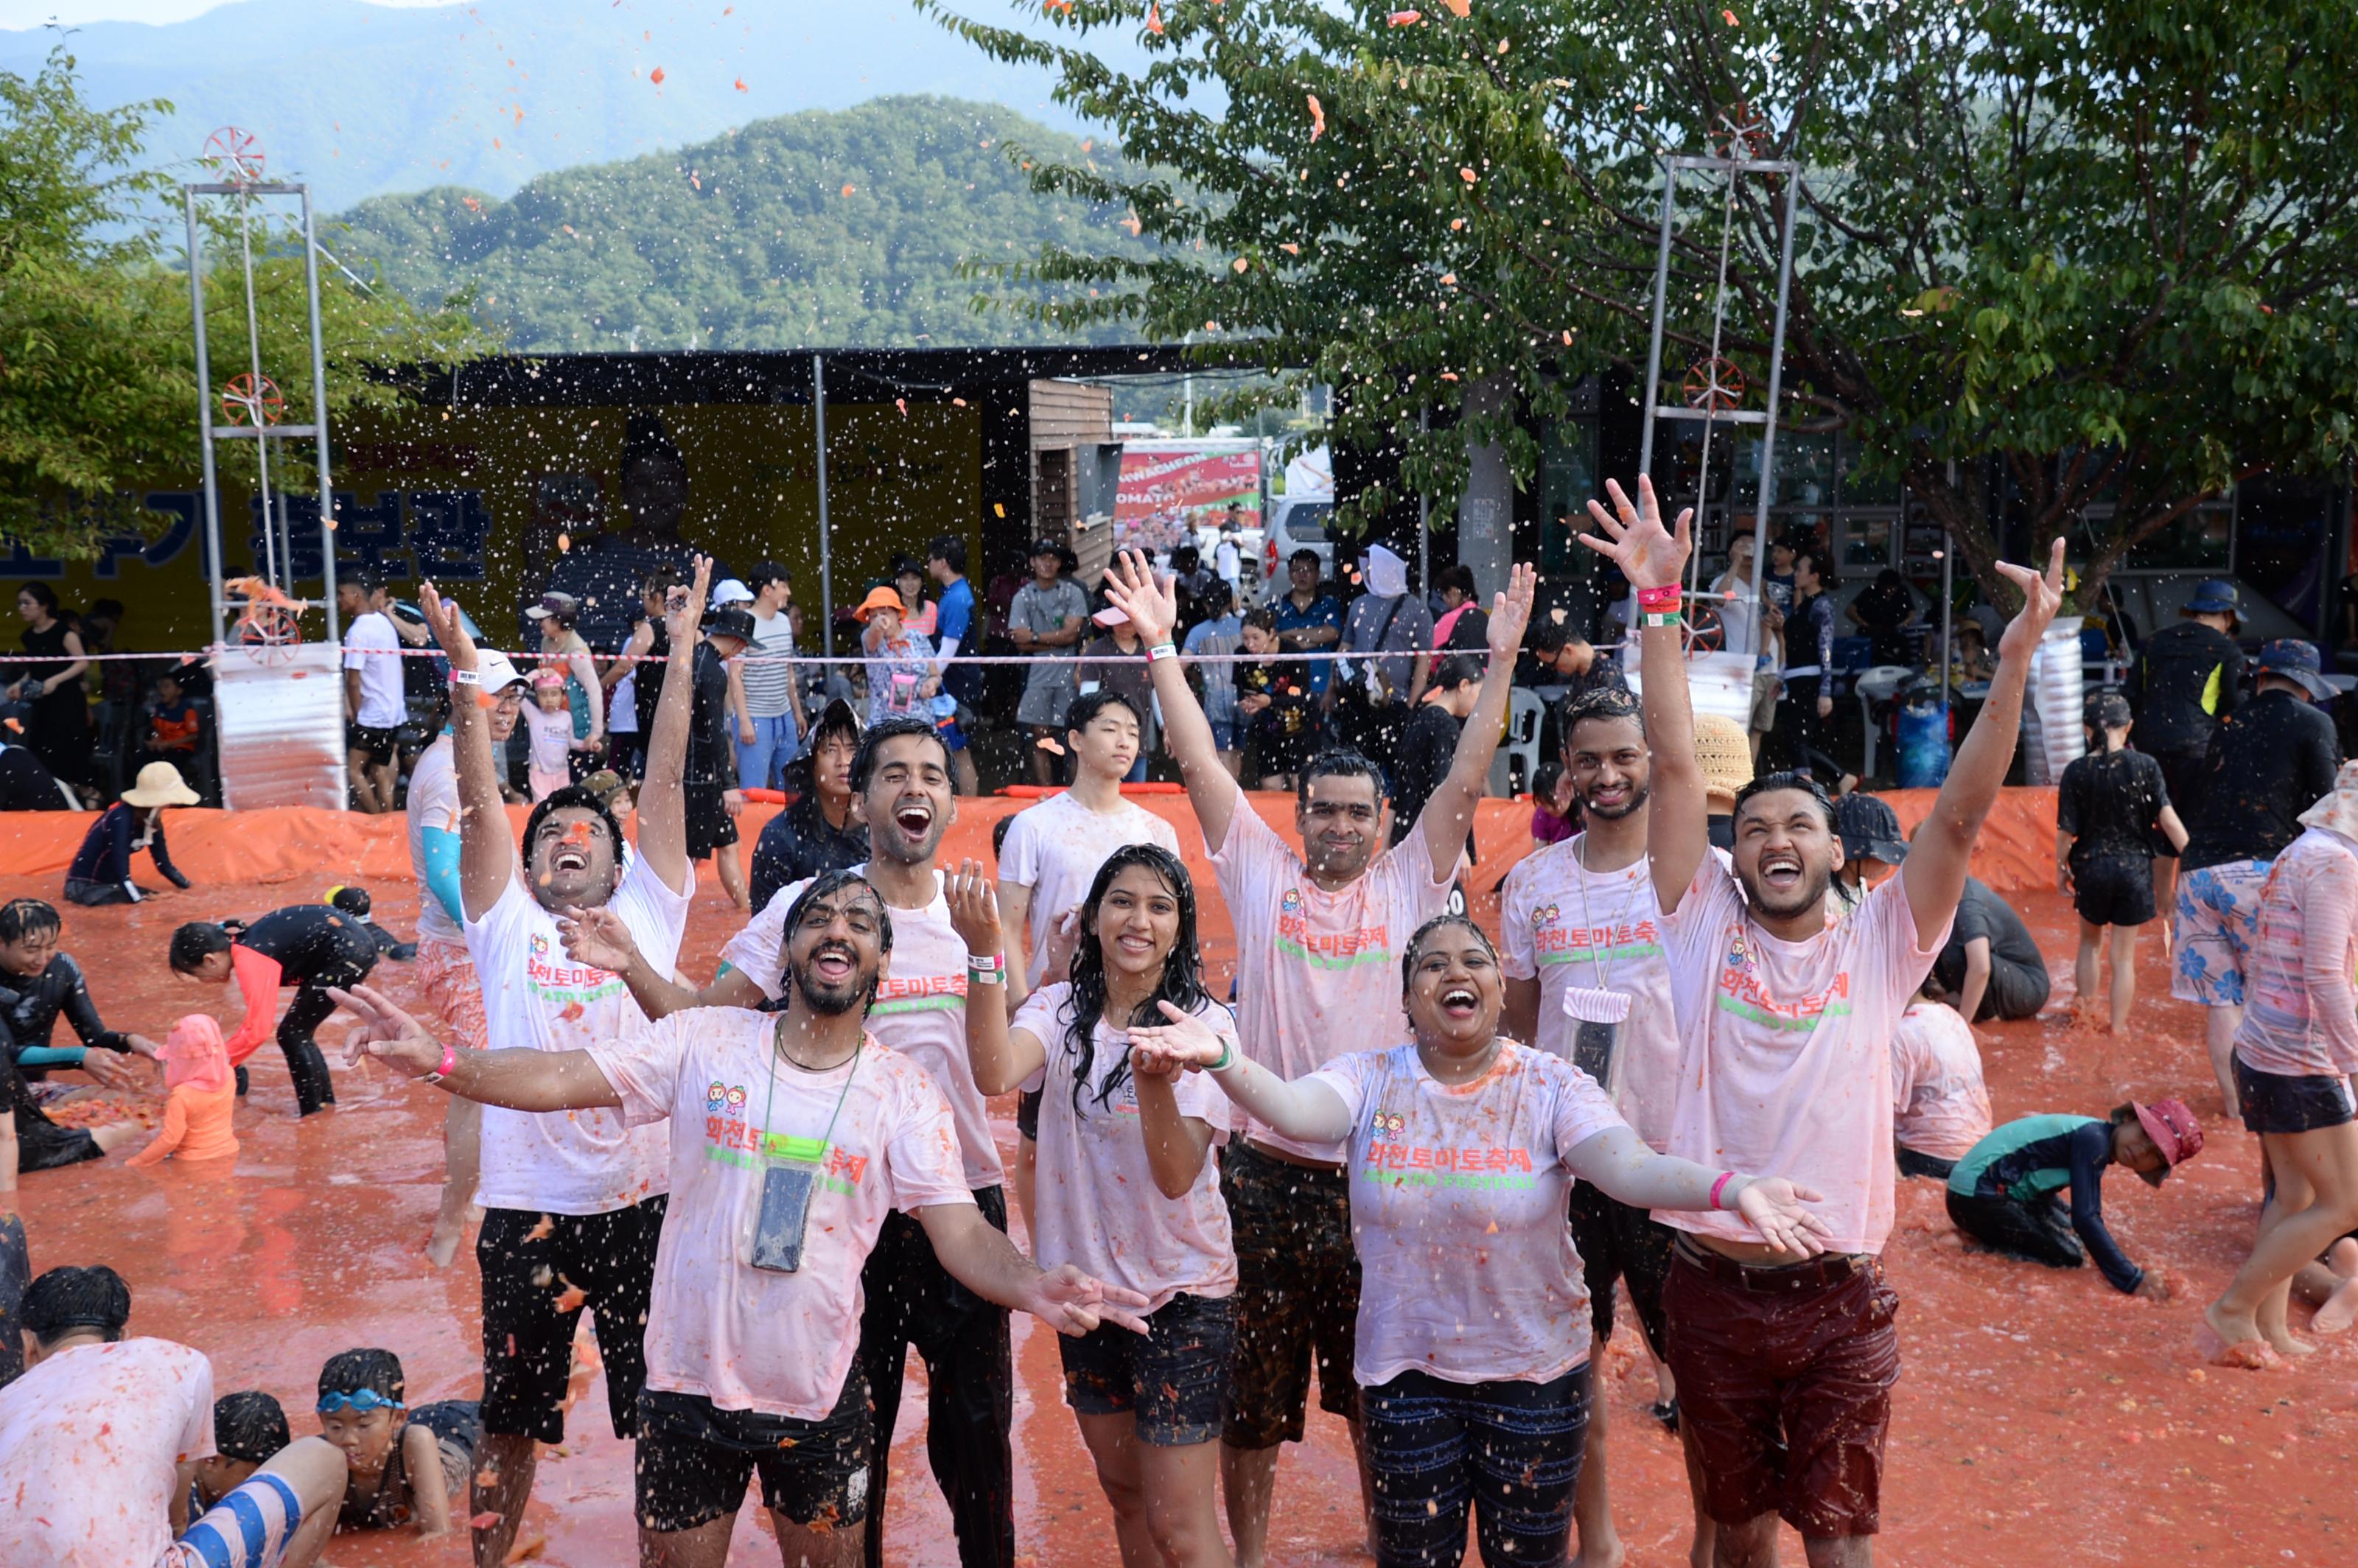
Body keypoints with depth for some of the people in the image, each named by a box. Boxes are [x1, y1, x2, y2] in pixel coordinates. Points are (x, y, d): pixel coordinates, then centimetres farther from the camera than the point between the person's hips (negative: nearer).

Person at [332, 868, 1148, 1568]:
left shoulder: (904, 1091, -6)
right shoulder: (705, 1041, -6)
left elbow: (960, 1231, -13)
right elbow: (562, 1078, -12)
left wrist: (1032, 1285, -34)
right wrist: (438, 1061, -29)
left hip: (820, 1397, 0)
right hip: (690, 1384, 0)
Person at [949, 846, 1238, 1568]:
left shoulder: (1204, 1025, -12)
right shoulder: (1061, 1010, -3)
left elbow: (1177, 1176, -22)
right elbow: (995, 1073, -26)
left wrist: (1154, 1078, -40)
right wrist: (986, 953, -37)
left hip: (1180, 1291, -4)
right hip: (1086, 1279, 4)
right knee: (1122, 1489, 21)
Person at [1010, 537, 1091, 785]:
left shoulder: (1073, 592, 3)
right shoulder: (1023, 596, 5)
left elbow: (1072, 634, -7)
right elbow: (1021, 643, -3)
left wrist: (1035, 637, -4)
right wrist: (1057, 640, -5)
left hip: (1069, 674, -1)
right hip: (1038, 674, 1)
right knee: (1040, 739, 1)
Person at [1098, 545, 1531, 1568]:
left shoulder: (1409, 884, 3)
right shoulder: (1260, 873, 2)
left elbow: (1467, 778, -4)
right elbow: (1198, 762, -2)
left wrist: (1502, 660, -9)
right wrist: (1160, 647, -7)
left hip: (1378, 1176, 0)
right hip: (1265, 1169, 0)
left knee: (1380, 1388, 14)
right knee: (1251, 1387, 12)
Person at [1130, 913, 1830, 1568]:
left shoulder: (1552, 1086, -10)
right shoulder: (1372, 1080, -7)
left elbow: (1628, 1165, -26)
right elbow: (1295, 1109, -27)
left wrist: (1730, 1188, -47)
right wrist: (1222, 1058, -49)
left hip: (1535, 1369, -1)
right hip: (1405, 1368, 1)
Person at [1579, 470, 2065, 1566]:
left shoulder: (1878, 946, 0)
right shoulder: (1704, 927, -1)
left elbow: (1960, 815, -10)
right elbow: (1675, 768, -7)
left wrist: (2015, 660, -20)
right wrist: (1659, 604, -13)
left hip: (1840, 1298, 0)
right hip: (1716, 1287, 0)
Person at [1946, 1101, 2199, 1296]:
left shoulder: (2098, 1140, 9)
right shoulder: (2093, 1140, -20)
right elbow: (2085, 1218, -26)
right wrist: (2132, 1280, -24)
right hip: (1976, 1197, -11)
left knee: (2072, 1238, 22)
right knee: (2068, 1258, -12)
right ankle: (1979, 1246, -9)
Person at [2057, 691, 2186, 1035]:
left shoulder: (2077, 771, -10)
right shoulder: (2145, 766, -10)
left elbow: (2066, 831, -7)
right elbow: (2168, 820, -13)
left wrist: (2061, 869, 8)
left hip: (2091, 868, 1)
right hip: (2135, 870, 0)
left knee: (2090, 941, 24)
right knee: (2124, 956, 9)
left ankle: (2086, 1015, 30)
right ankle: (2117, 1030, 16)